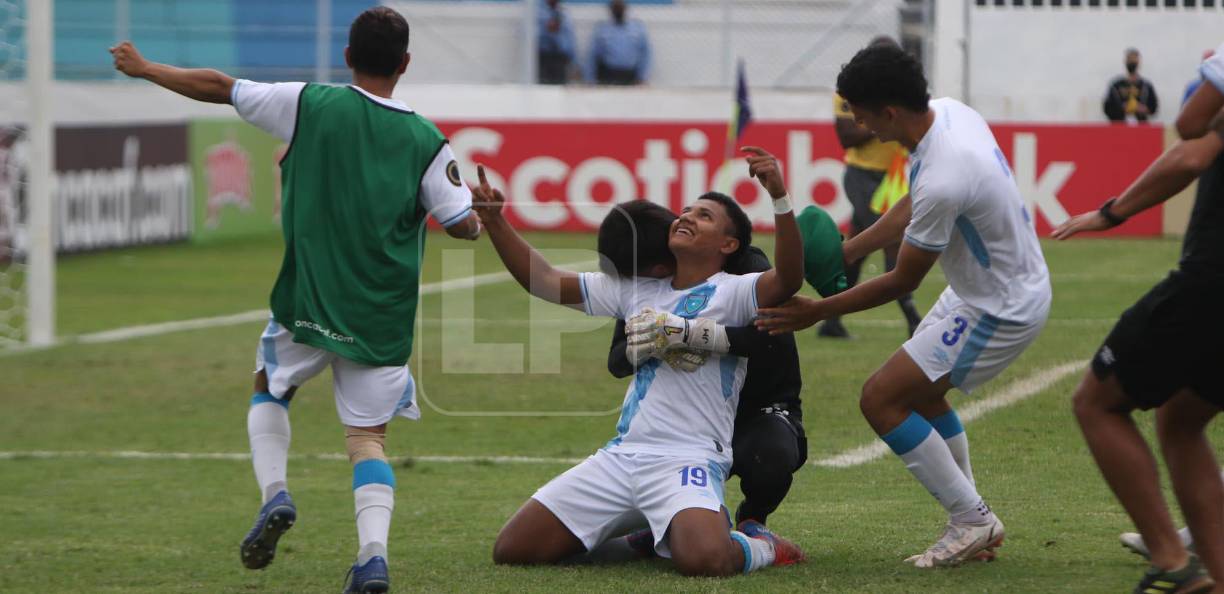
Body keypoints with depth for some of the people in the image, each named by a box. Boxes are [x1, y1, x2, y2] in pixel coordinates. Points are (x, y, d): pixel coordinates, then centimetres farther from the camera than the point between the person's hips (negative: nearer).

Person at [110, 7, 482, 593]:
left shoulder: (310, 104, -5)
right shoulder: (427, 140, -4)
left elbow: (218, 88, 2)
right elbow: (464, 224, -4)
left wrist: (144, 68, 16)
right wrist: (481, 216, 20)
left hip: (307, 305, 0)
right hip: (382, 321, 0)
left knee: (270, 390, 27)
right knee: (368, 435, 7)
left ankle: (274, 494, 5)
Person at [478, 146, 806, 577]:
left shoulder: (733, 293, 0)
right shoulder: (636, 290, 18)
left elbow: (788, 278, -21)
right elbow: (546, 281, 20)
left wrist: (779, 197, -34)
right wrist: (495, 222, 8)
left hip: (689, 459, -6)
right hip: (619, 457, 6)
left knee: (703, 560, -36)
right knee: (512, 550, 0)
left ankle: (759, 546, 2)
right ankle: (637, 534, 21)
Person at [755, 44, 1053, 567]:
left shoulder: (942, 180, -32)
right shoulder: (947, 111, -5)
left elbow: (903, 282, -18)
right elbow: (910, 210, 11)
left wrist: (819, 312, -10)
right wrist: (840, 254, 9)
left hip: (1001, 309, -10)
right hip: (1015, 283, 10)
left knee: (881, 400, -7)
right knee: (920, 391, 24)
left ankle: (972, 520, 0)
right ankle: (973, 524, 26)